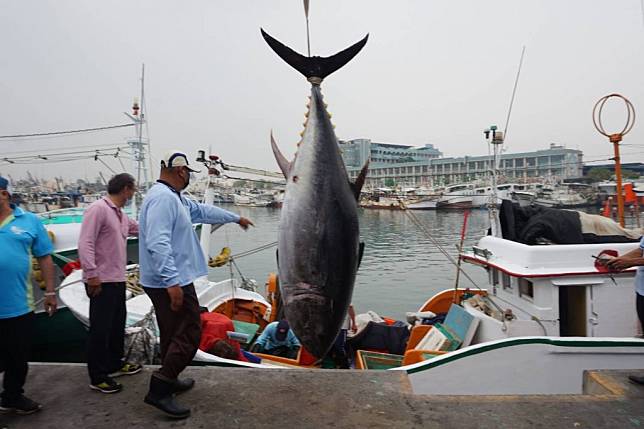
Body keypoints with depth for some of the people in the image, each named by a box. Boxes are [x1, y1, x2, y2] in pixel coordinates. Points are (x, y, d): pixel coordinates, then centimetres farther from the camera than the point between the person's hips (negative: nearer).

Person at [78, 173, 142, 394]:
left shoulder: (121, 215, 13)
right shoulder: (98, 209, -15)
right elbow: (85, 244, -21)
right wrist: (92, 275, -24)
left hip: (118, 280, 10)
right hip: (101, 282, -10)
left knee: (117, 324, 19)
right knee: (100, 329, 0)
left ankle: (115, 364, 35)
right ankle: (97, 377, 12)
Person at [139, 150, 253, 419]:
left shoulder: (174, 197, 15)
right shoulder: (163, 197, -18)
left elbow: (204, 211, 28)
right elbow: (158, 243, -28)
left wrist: (236, 218, 37)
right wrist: (172, 281, -31)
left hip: (168, 282, 11)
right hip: (172, 282, -11)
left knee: (173, 333, 20)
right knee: (189, 334, -5)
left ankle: (169, 380, 35)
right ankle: (159, 390, 1)